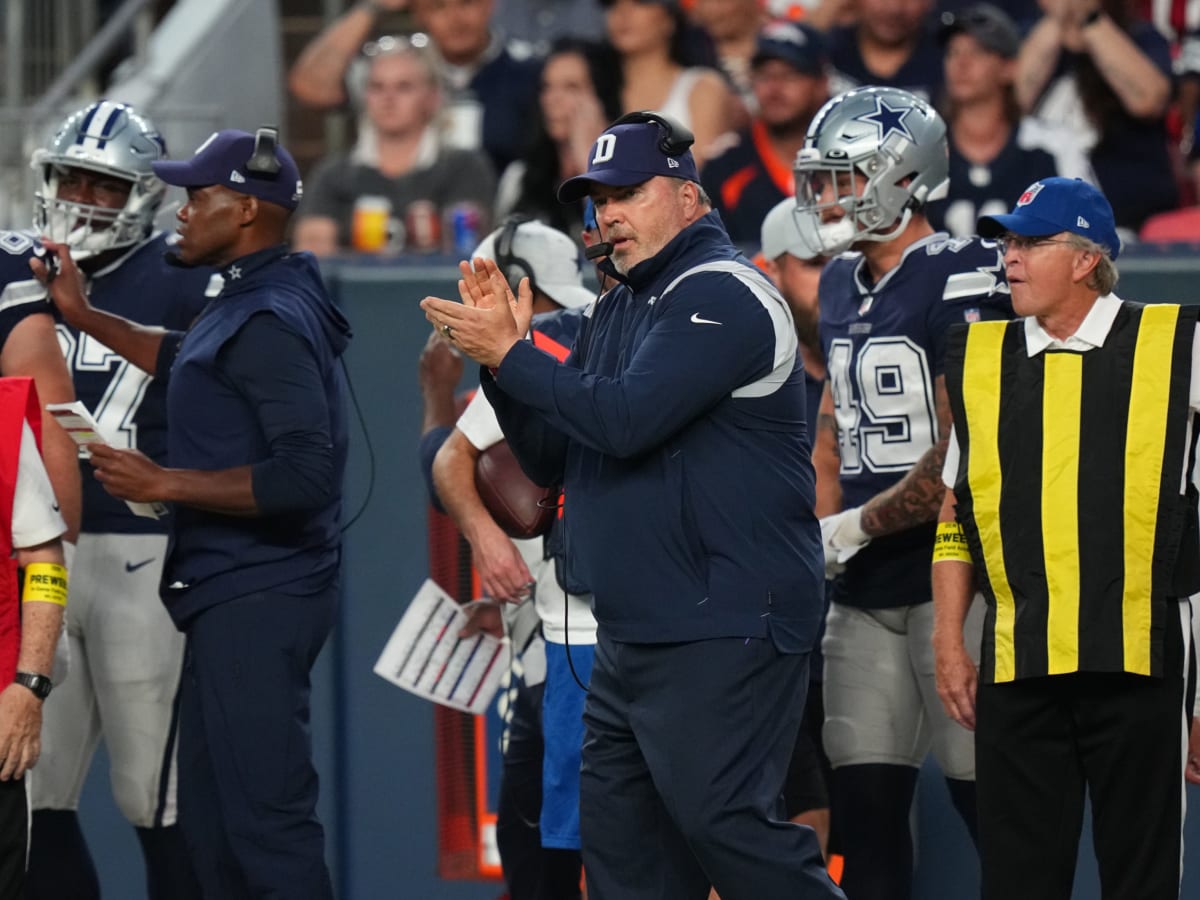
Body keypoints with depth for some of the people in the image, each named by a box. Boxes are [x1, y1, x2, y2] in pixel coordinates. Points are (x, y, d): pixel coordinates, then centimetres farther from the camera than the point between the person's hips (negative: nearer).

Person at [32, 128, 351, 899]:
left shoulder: (270, 322, -18)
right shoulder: (247, 305, 13)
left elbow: (306, 474, -27)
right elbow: (185, 358, 36)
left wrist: (163, 483, -20)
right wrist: (83, 315, 32)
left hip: (258, 602, -11)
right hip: (231, 597, 11)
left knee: (267, 818, -11)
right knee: (212, 818, 16)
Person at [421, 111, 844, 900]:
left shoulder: (719, 295, -11)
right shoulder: (619, 308, 19)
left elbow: (625, 419, -22)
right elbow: (552, 459, 18)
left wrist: (511, 354, -13)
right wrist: (505, 353, 4)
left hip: (724, 628, -10)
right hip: (633, 640, 10)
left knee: (719, 820, -16)